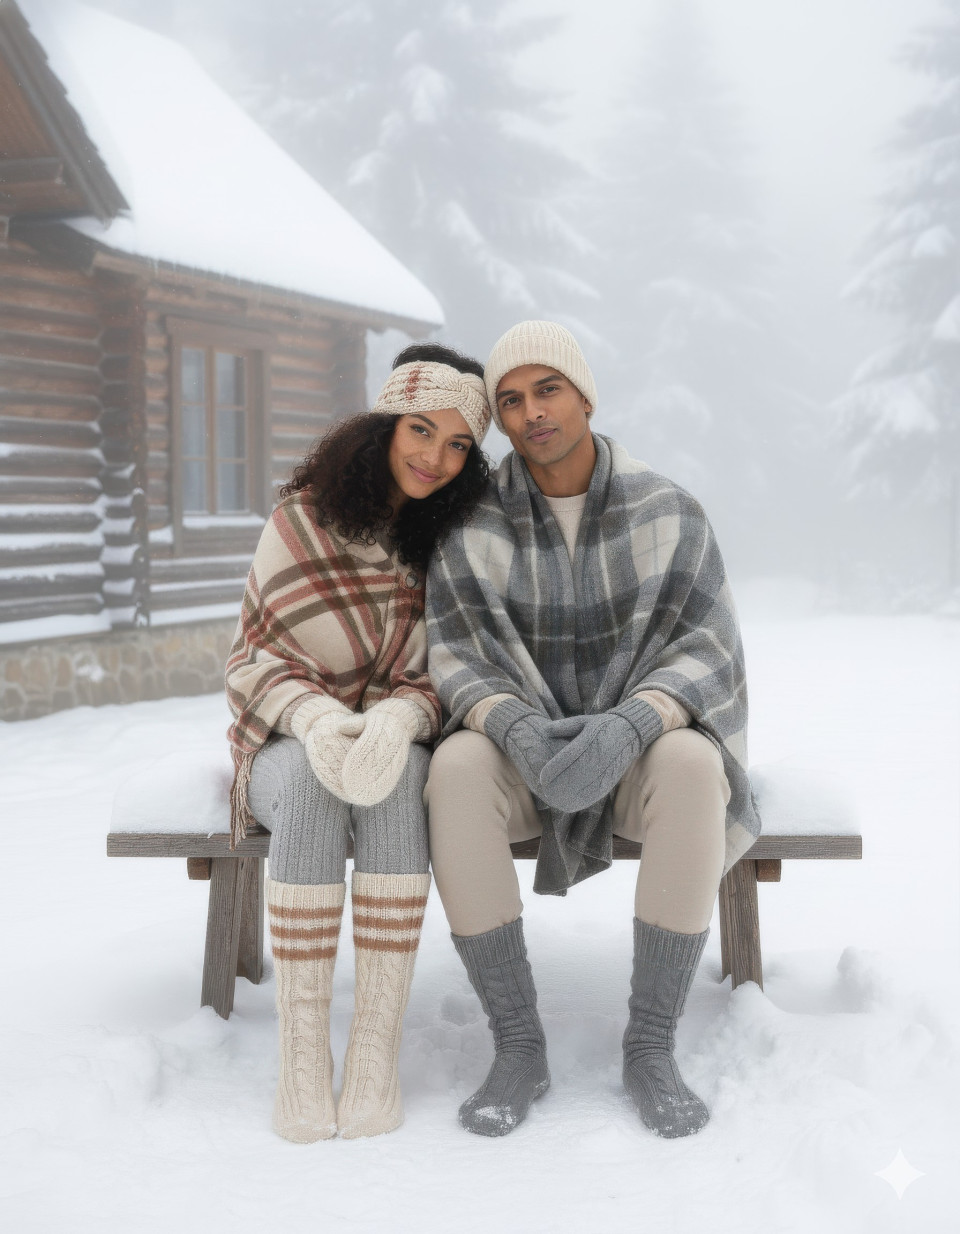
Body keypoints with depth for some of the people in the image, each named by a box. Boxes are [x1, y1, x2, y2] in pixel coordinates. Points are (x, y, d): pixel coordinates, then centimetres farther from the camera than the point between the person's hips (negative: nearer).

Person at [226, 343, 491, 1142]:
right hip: (294, 741, -1)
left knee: (396, 779, -36)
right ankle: (301, 1050, -33)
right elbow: (257, 658, -6)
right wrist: (317, 718, -29)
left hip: (407, 742, 1)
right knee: (312, 785, -37)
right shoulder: (303, 521, -6)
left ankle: (377, 1046, -33)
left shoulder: (458, 536, -1)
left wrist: (398, 720, -29)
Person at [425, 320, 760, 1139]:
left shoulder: (670, 512, -9)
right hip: (522, 752, 1)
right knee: (455, 773, -36)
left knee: (692, 771, -38)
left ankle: (651, 1047, -24)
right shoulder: (470, 525, -8)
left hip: (641, 750, 0)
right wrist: (520, 735, -37)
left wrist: (626, 729, -37)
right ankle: (519, 1047, -25)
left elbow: (708, 658, -16)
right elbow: (458, 665, -13)